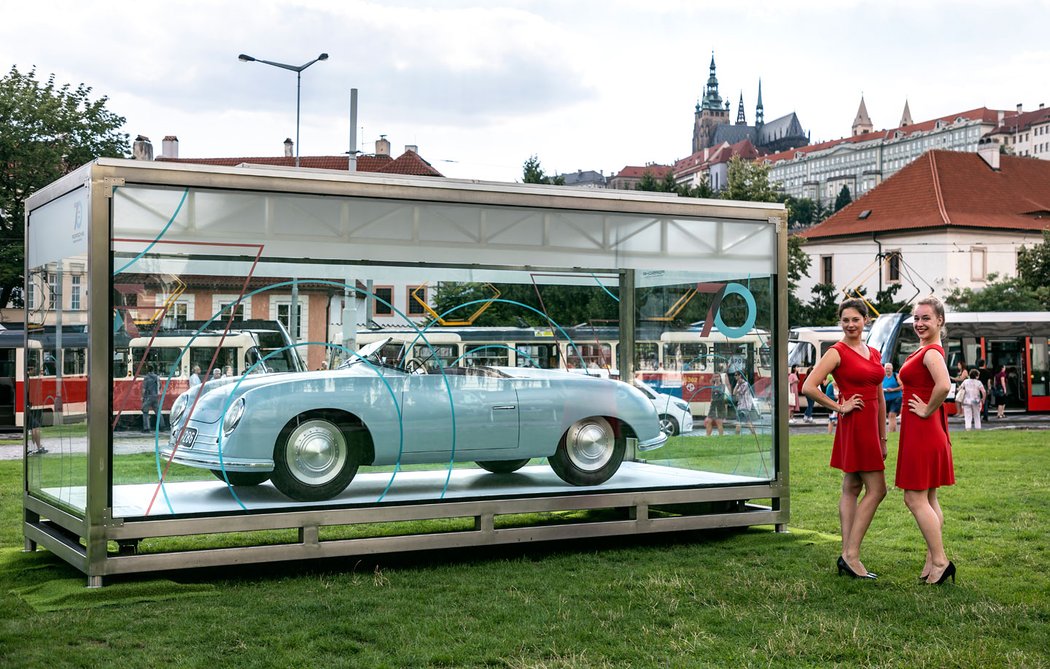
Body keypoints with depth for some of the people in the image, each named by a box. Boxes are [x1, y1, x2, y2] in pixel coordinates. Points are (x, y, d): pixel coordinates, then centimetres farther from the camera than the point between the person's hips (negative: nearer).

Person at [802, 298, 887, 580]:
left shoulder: (874, 354, 14)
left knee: (852, 489, 8)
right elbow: (809, 387, -17)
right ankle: (851, 555, -6)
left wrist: (883, 438, 18)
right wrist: (839, 407, -11)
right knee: (876, 489, -9)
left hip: (870, 427, 8)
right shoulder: (837, 352, -8)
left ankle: (847, 555, 11)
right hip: (853, 426, -8)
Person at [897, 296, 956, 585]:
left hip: (923, 432, -10)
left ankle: (939, 561, -5)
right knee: (928, 499, 13)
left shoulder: (931, 352, -16)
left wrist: (927, 410, -21)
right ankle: (933, 560, 19)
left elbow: (944, 386, -34)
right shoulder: (924, 350, 14)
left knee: (915, 498, -7)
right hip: (923, 433, 10)